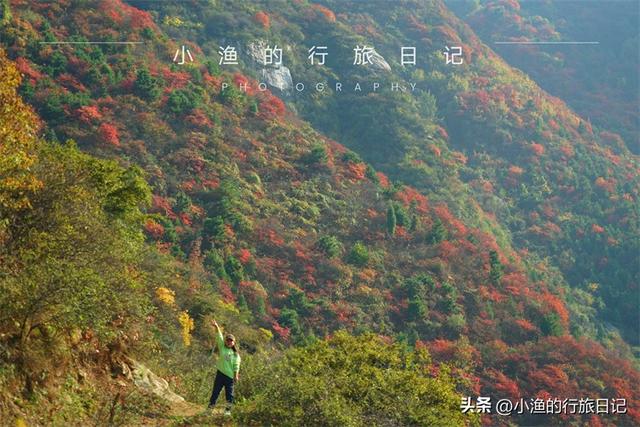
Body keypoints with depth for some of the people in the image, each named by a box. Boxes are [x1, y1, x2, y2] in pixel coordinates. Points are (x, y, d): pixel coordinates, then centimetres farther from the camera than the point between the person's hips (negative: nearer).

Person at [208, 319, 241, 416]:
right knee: (215, 391, 0)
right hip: (220, 373, 1)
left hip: (230, 375, -1)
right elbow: (219, 337, -7)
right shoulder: (222, 348, 6)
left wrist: (236, 375, -8)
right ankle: (210, 407, 3)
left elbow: (236, 366, 1)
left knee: (229, 393, 3)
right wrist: (217, 327, -19)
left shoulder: (235, 354, 4)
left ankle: (228, 409, 14)